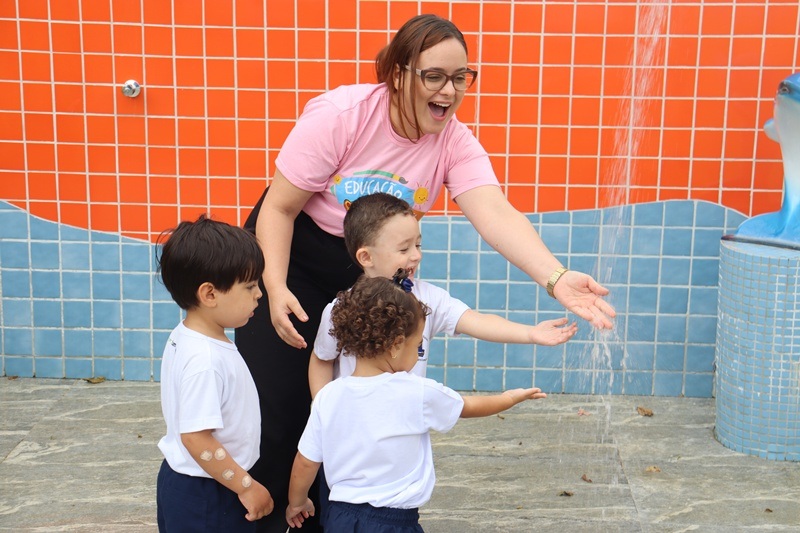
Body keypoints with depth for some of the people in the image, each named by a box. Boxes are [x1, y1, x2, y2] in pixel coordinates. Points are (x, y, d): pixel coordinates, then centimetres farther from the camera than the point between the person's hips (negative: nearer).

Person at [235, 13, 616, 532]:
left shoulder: (455, 143, -15)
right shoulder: (340, 115, -25)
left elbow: (495, 213, -30)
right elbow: (279, 208, -19)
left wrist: (557, 278, -45)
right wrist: (276, 290, -30)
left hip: (365, 275, 3)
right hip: (289, 256, -3)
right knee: (278, 403, -3)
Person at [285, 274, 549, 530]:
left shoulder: (328, 396, -4)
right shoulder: (418, 393, -12)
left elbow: (305, 462, 2)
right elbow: (468, 407, 7)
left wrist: (297, 502, 22)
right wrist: (510, 398, 26)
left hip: (339, 516, 4)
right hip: (393, 521, -4)